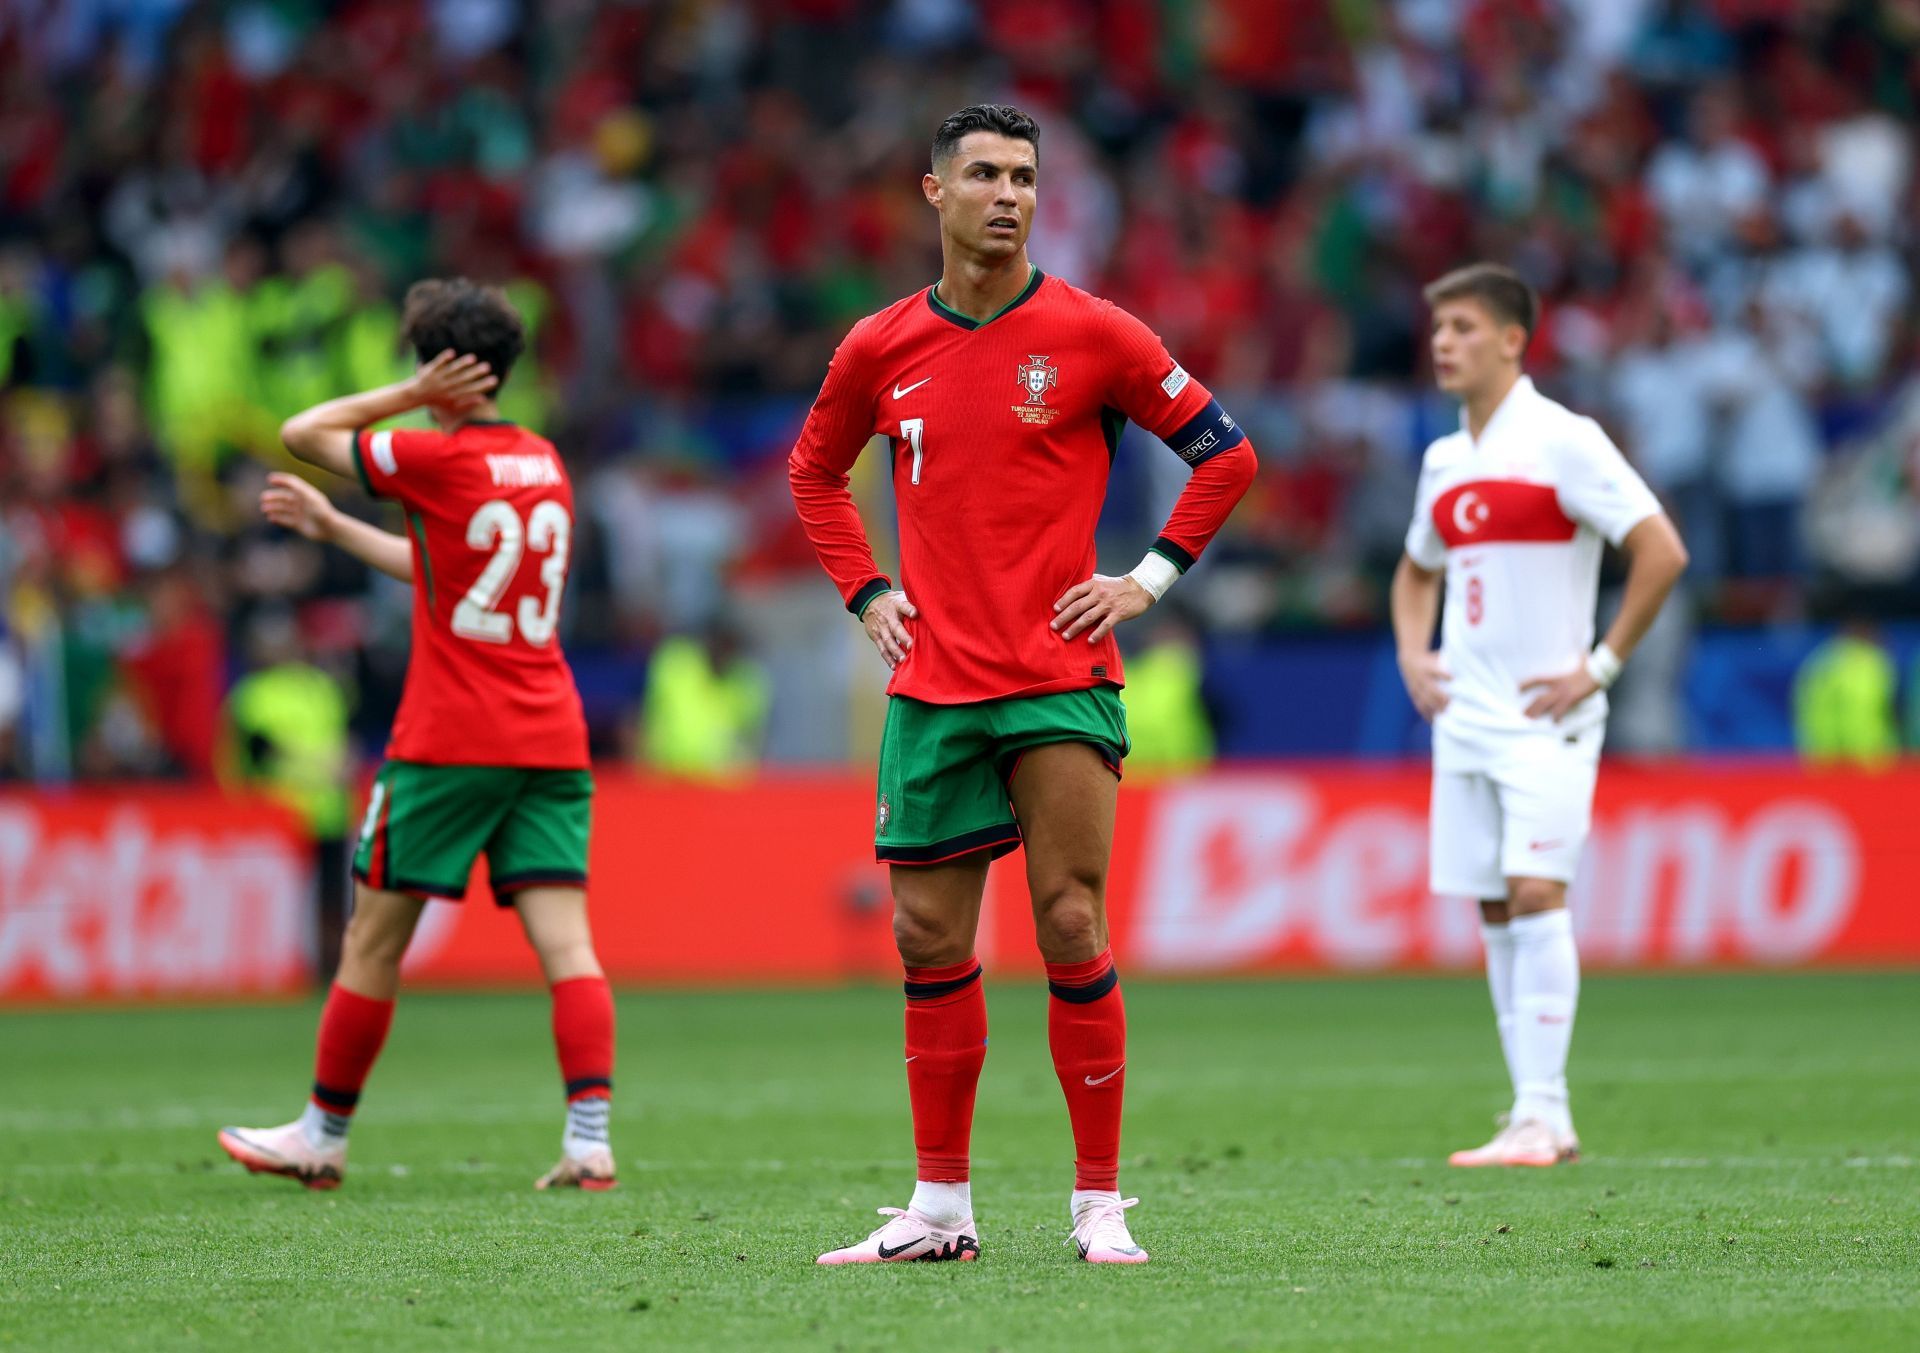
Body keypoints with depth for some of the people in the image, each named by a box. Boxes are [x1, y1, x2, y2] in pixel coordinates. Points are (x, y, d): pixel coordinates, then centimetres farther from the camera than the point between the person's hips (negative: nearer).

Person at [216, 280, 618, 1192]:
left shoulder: (438, 458, -9)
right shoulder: (544, 465, 13)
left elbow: (302, 434, 0)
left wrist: (412, 396, 0)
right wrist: (332, 528, 34)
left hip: (449, 741, -6)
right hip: (552, 740, 6)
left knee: (373, 939, 7)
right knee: (566, 942, -3)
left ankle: (324, 1135, 17)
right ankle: (590, 1140, -16)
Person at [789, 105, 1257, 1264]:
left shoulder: (1090, 334, -2)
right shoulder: (882, 349, 7)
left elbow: (1224, 451, 4)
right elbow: (815, 470, 25)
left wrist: (1150, 579, -2)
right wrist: (867, 594, 12)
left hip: (1061, 680, -3)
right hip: (932, 688, 3)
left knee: (1071, 930, -7)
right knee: (931, 940, 5)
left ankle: (1101, 1203, 0)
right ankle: (941, 1206, 13)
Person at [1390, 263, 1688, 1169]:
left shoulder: (1562, 441, -8)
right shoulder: (1444, 460, 14)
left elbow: (1662, 551, -12)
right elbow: (1417, 571, 31)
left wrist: (1602, 665, -13)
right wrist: (1411, 654, 13)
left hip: (1546, 714, -7)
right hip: (1466, 716, 7)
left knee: (1535, 892, -16)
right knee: (1493, 913, 4)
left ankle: (1539, 1115, -17)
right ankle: (1544, 1120, 8)